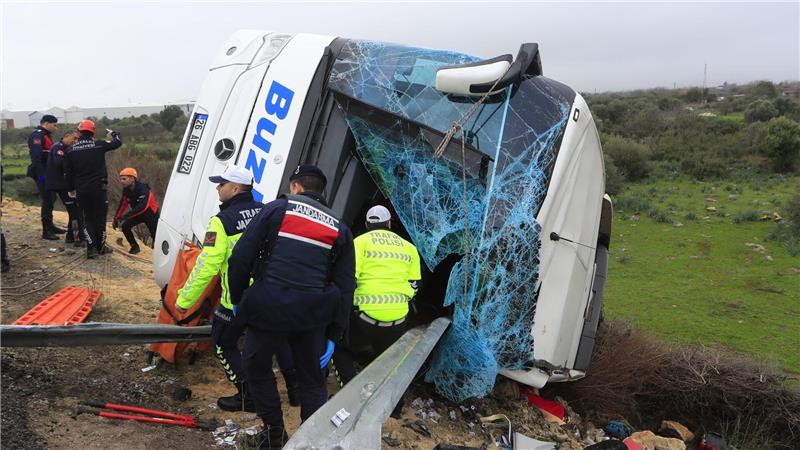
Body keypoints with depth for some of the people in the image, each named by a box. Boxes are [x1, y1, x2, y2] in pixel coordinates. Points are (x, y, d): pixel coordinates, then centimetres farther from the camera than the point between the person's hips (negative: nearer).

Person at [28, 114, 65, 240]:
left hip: (48, 173, 10)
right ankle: (46, 231, -3)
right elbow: (36, 156, -23)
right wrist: (41, 174, -27)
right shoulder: (37, 136, -14)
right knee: (47, 200, -8)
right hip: (42, 174, -10)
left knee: (51, 199, 18)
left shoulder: (45, 135, 17)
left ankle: (50, 226, 30)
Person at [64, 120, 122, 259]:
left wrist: (72, 188, 18)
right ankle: (100, 246, 16)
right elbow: (118, 143, 7)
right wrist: (113, 134, 28)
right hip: (99, 188, -3)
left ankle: (91, 248, 3)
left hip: (82, 190, 3)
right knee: (100, 217, 9)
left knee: (88, 218, 12)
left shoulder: (71, 150, 3)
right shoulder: (98, 145, -6)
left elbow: (67, 173, 6)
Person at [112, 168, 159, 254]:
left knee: (155, 234, -5)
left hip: (150, 214, -6)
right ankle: (134, 246, 4)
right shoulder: (126, 190, -9)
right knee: (125, 226, -12)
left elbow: (142, 207, -43)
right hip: (138, 213, 6)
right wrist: (116, 218, 3)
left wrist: (126, 216, -46)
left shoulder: (142, 188, -31)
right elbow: (123, 205, 4)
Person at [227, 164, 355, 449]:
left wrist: (237, 299, 13)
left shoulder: (276, 209, 3)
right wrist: (334, 335, 12)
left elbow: (240, 258, -2)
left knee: (258, 369, 21)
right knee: (312, 380, 17)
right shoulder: (339, 228, 12)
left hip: (269, 309, -2)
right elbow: (345, 287, 8)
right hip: (312, 315, 2)